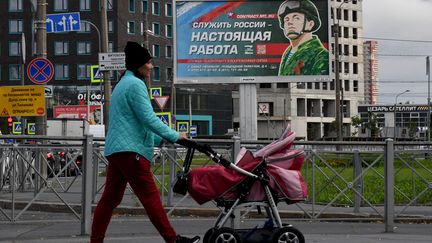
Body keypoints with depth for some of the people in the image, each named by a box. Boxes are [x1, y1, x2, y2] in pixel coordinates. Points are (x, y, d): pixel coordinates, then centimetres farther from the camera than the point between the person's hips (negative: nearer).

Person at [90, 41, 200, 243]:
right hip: (130, 150, -10)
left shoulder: (122, 84, 25)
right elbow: (148, 119, -14)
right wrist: (175, 136, -6)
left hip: (115, 149, 10)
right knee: (150, 195, -10)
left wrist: (161, 139, 24)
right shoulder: (135, 84, -7)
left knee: (110, 198, 8)